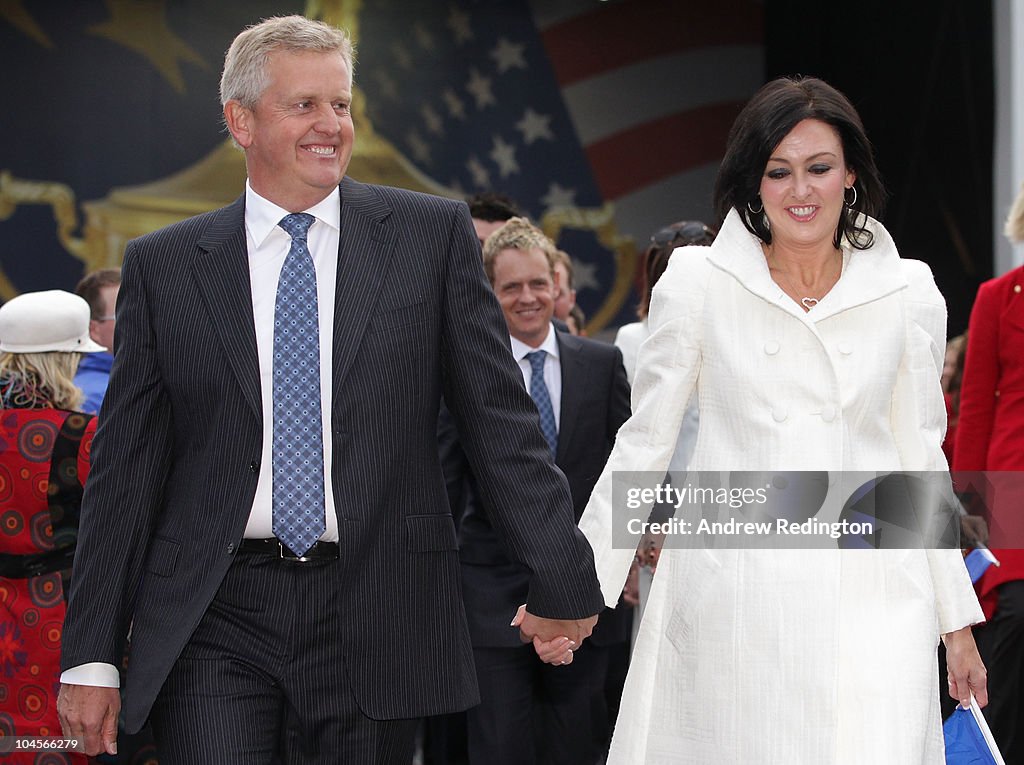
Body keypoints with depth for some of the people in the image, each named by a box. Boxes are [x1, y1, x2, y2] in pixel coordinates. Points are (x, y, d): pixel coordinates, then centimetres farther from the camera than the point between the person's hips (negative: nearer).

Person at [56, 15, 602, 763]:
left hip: (373, 618, 0)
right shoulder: (164, 266, 6)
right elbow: (125, 469, 7)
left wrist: (562, 580, 1)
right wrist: (91, 656, 3)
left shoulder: (432, 234, 6)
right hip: (214, 626, 0)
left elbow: (500, 418, 5)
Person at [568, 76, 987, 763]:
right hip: (733, 595, -1)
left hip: (870, 590, 1)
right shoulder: (698, 283, 3)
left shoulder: (909, 294, 7)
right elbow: (645, 441, 6)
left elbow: (919, 458, 13)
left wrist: (957, 620, 14)